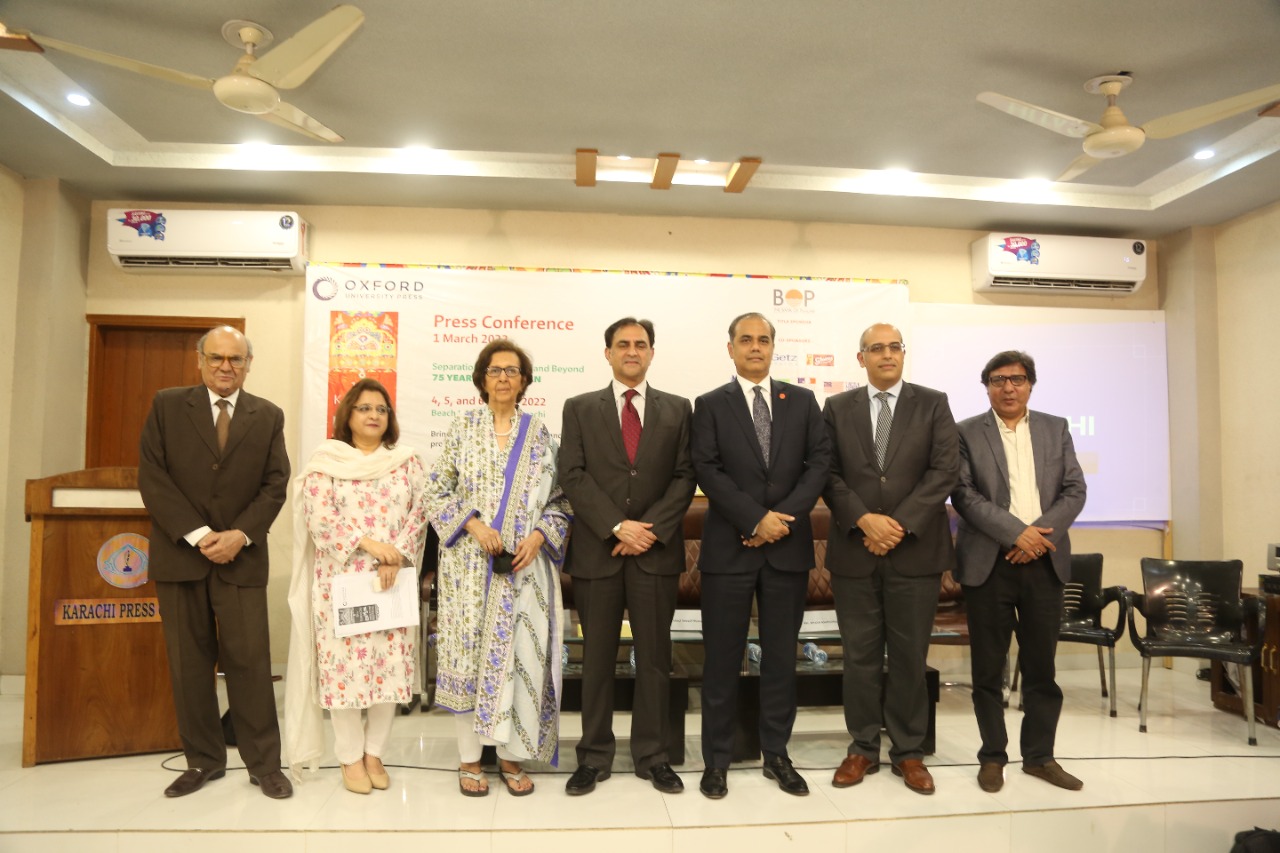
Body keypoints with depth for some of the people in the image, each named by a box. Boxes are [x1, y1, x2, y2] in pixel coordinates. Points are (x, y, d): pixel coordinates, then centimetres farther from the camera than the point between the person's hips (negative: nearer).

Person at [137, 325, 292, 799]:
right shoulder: (167, 406, 5)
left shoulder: (268, 416, 7)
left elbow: (275, 485, 2)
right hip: (179, 555, 1)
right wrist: (196, 534, -12)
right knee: (189, 663, 8)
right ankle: (203, 761, 22)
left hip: (241, 557, 0)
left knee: (250, 661, 0)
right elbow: (152, 477, -2)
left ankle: (264, 764, 10)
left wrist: (239, 535, -12)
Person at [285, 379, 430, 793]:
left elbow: (419, 513, 1)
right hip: (342, 579, -2)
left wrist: (395, 559, -11)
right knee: (344, 665, 1)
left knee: (390, 666, 3)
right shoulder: (326, 461, 2)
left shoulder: (407, 460, 8)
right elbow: (319, 518, -7)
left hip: (394, 579, 2)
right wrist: (369, 543, -16)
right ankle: (351, 758, 16)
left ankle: (375, 753, 18)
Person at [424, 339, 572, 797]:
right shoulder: (462, 427, 4)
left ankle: (512, 755, 18)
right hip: (470, 562, -1)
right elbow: (436, 491, 2)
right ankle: (469, 757, 17)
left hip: (526, 564, 1)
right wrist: (473, 524, -11)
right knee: (469, 651, 3)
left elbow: (559, 498, 6)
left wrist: (539, 536, -10)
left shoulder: (539, 432, 6)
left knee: (521, 653, 2)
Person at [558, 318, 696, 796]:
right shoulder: (580, 409, 6)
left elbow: (684, 477, 2)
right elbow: (573, 476, -3)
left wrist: (651, 528, -11)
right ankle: (594, 757, 21)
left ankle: (652, 756, 22)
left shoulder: (677, 410, 8)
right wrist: (617, 527, -13)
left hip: (656, 550, 1)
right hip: (596, 550, 0)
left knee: (655, 656, 8)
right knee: (597, 658, 8)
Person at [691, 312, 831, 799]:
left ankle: (776, 754, 25)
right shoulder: (711, 406, 3)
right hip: (729, 547, -2)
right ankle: (717, 760, 18)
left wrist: (785, 516, -11)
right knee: (722, 659, 5)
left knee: (781, 657, 11)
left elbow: (818, 463, 2)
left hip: (789, 546, 2)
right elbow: (708, 471, -6)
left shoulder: (802, 401, 9)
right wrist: (757, 519, -14)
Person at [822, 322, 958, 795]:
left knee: (910, 655, 8)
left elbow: (945, 470, -4)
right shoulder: (838, 408, 8)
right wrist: (864, 520, -13)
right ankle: (863, 749, 20)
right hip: (854, 549, 1)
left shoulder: (933, 403, 5)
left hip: (916, 549, -1)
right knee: (860, 654, 7)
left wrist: (900, 524, -13)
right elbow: (829, 474, 1)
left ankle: (909, 752, 21)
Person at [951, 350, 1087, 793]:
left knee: (1042, 665, 10)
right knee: (988, 667, 6)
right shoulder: (967, 433, 1)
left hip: (1044, 562, 3)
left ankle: (1040, 755, 25)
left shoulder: (1055, 428, 11)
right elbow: (964, 494, -7)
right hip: (988, 564, -2)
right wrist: (1016, 532, -16)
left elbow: (1074, 490, 4)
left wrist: (1041, 533, -11)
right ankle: (993, 756, 19)